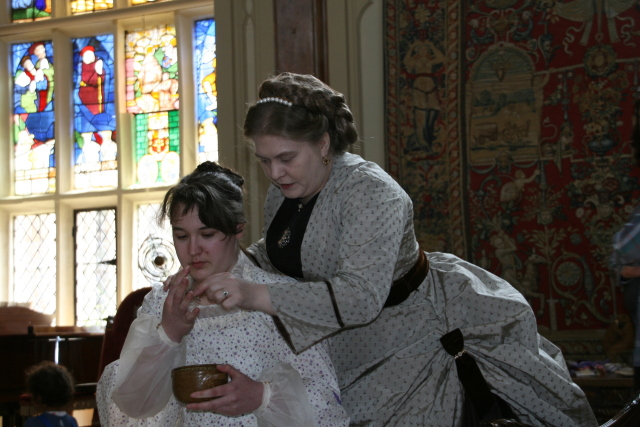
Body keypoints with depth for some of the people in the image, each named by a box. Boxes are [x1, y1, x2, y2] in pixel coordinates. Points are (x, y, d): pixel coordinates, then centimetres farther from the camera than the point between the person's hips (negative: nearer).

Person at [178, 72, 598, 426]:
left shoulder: (370, 192, -28)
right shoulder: (283, 193, -2)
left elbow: (360, 296, -39)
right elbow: (275, 253, 19)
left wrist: (256, 295, -48)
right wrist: (217, 267, -1)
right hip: (353, 353, 7)